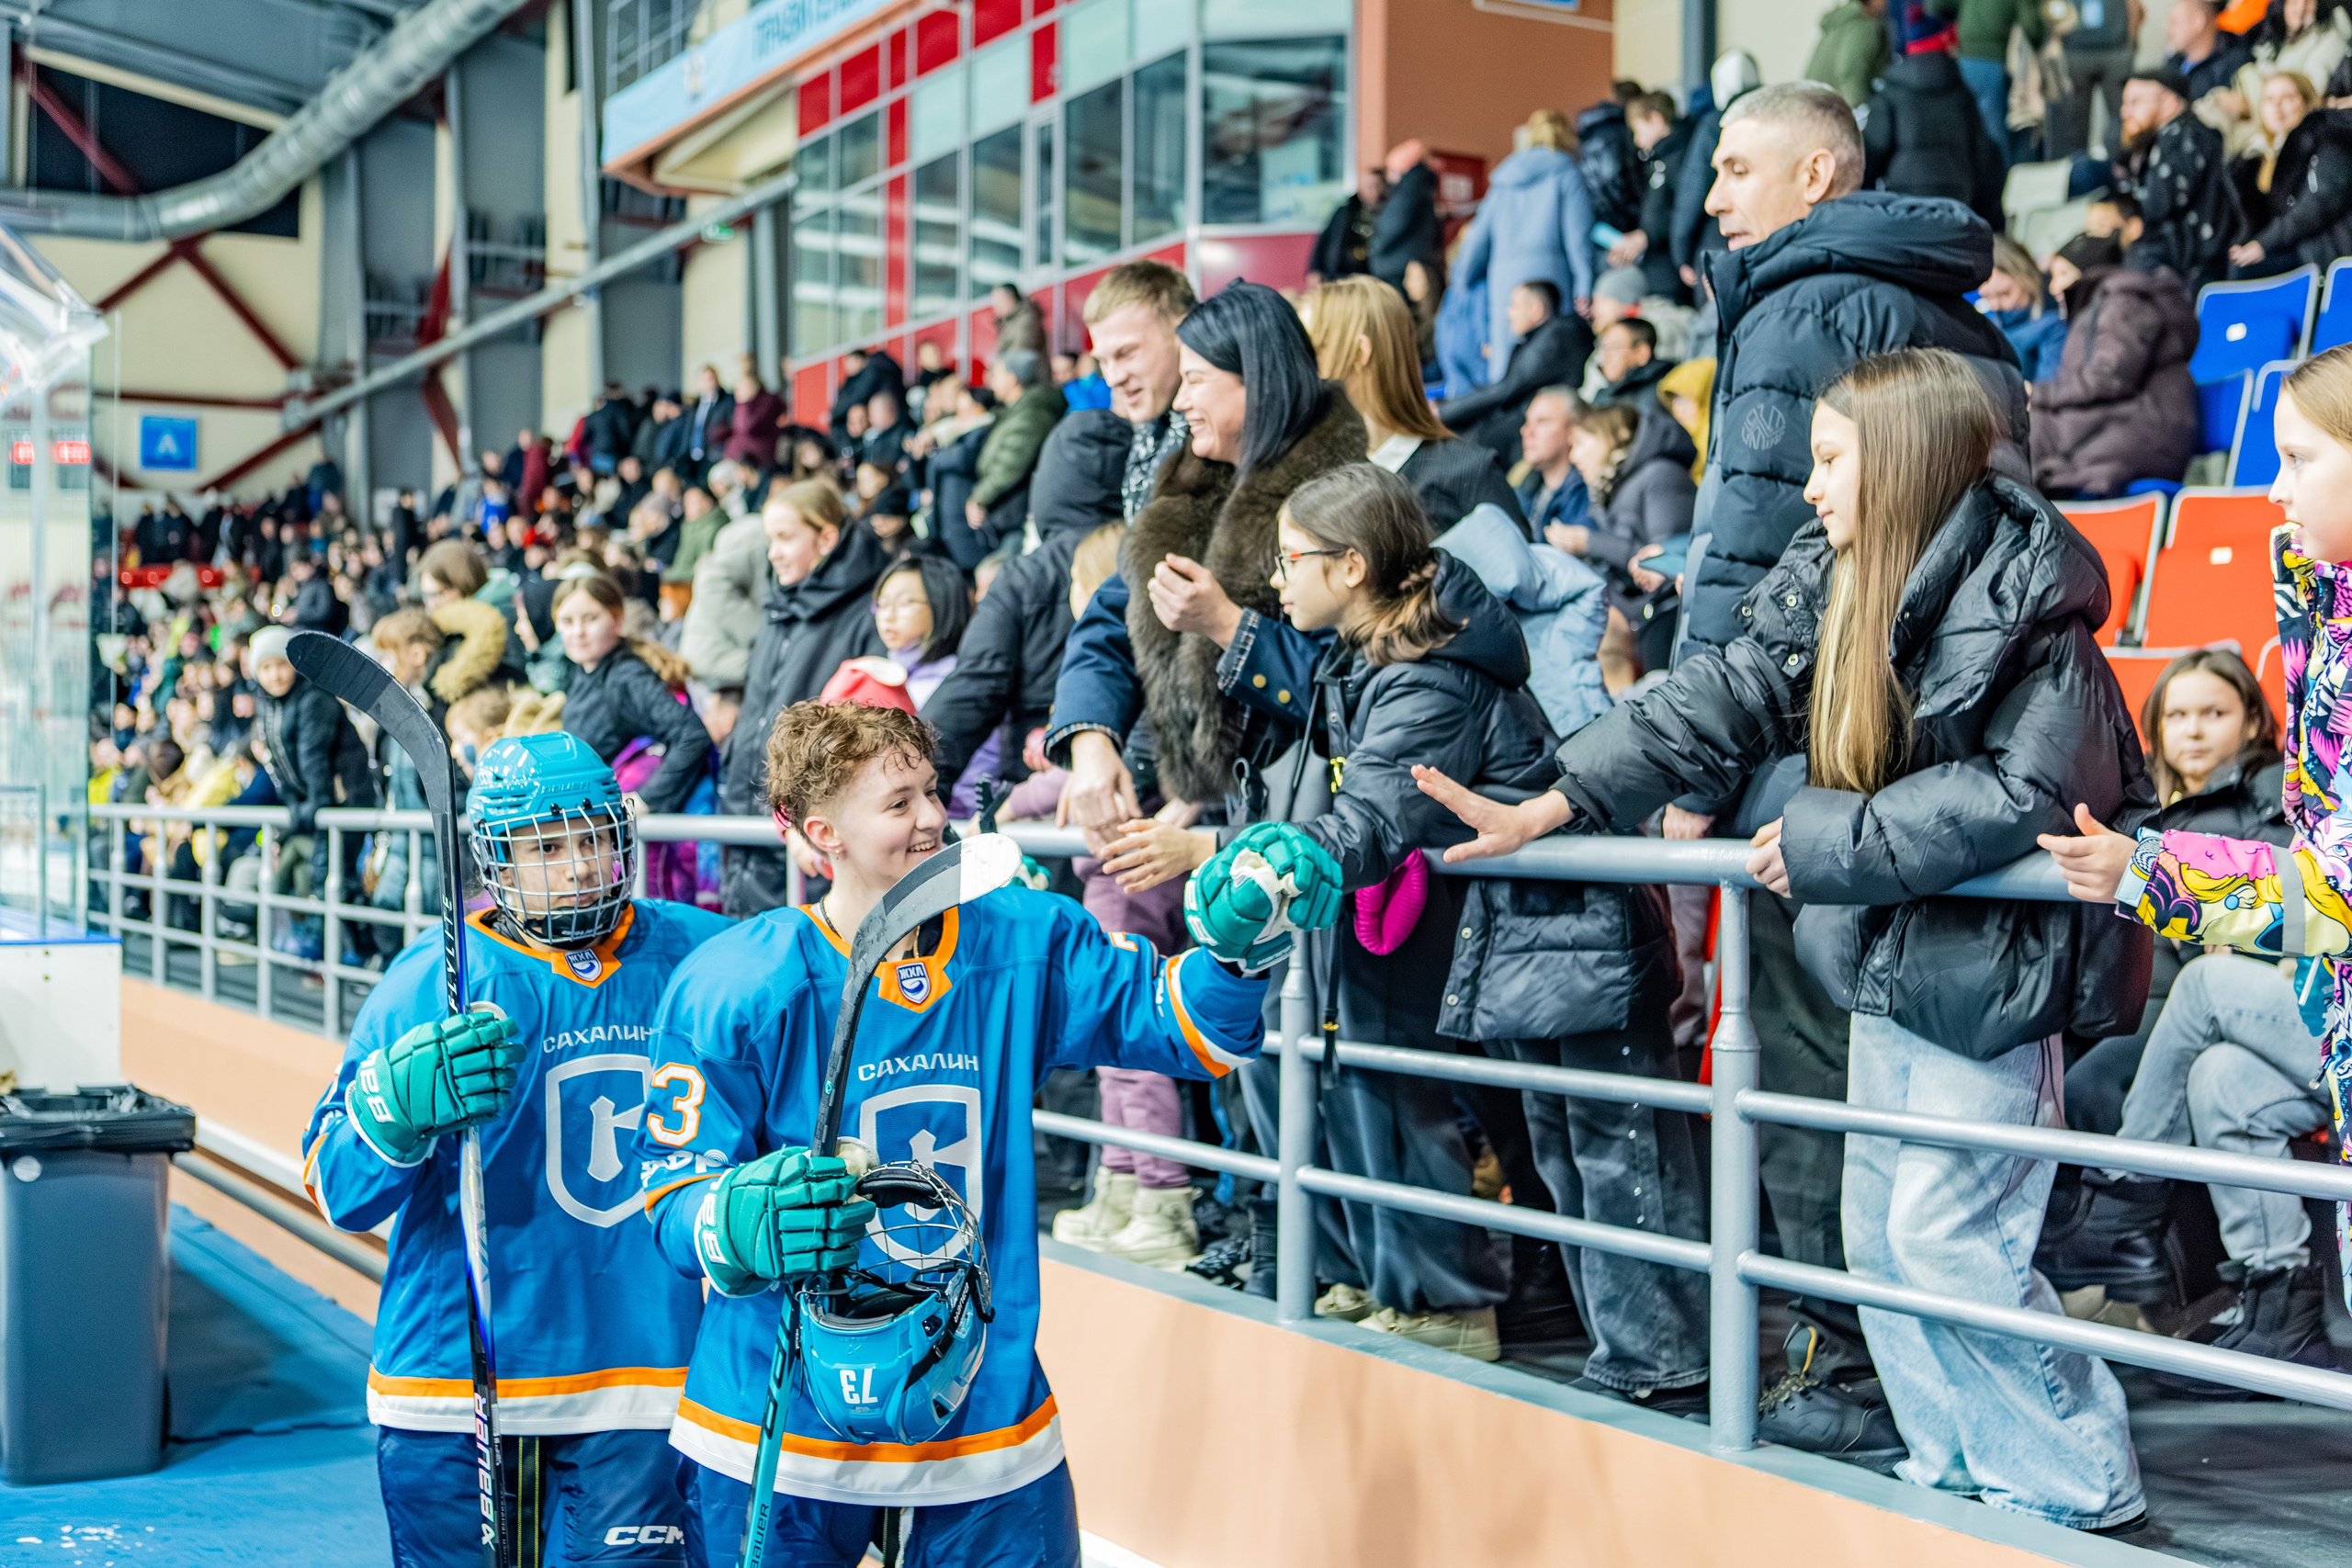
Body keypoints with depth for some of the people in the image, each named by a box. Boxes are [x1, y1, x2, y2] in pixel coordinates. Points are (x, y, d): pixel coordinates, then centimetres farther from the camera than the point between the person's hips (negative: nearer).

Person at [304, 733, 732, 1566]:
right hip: (454, 1381, -1)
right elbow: (338, 1192, -10)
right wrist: (403, 1103, -29)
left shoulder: (696, 958, 0)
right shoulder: (436, 982, -7)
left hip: (644, 1367, 1)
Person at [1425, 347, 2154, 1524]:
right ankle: (1959, 1470, 25)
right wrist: (1545, 810, -2)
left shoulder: (2026, 598, -17)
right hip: (1887, 950, 8)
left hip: (1993, 957, -8)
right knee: (1879, 1227, 11)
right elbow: (1720, 701, 4)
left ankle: (2079, 1483, 8)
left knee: (1946, 1232, -8)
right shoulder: (1830, 582, 5)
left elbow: (2024, 794, -24)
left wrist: (1827, 841, -21)